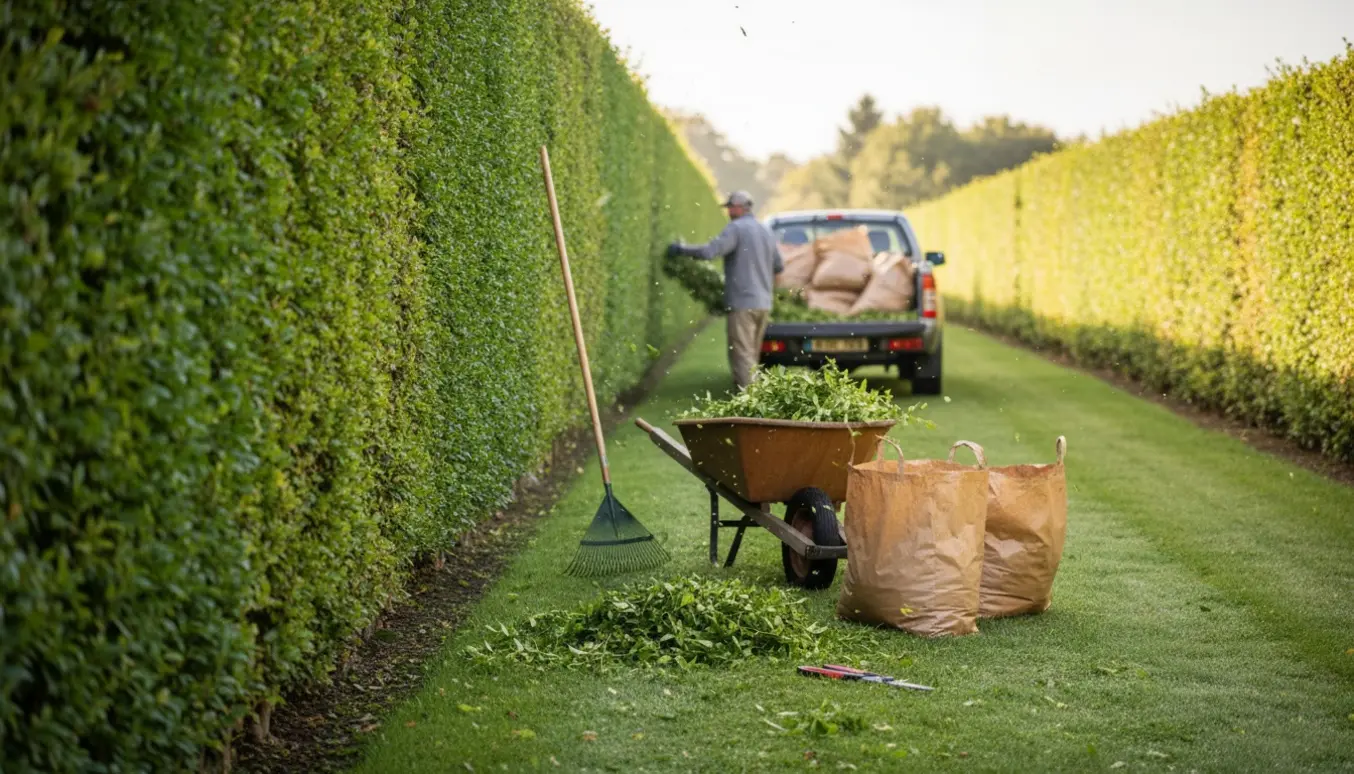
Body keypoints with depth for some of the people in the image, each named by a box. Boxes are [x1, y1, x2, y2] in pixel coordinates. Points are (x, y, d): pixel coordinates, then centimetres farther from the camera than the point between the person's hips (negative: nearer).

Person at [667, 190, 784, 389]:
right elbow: (779, 266, 21)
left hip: (742, 302, -7)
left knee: (742, 355, -7)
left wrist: (681, 249, -7)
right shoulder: (767, 232, 14)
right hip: (763, 303, 7)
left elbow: (710, 251, -20)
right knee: (752, 354, 14)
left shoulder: (736, 228, -9)